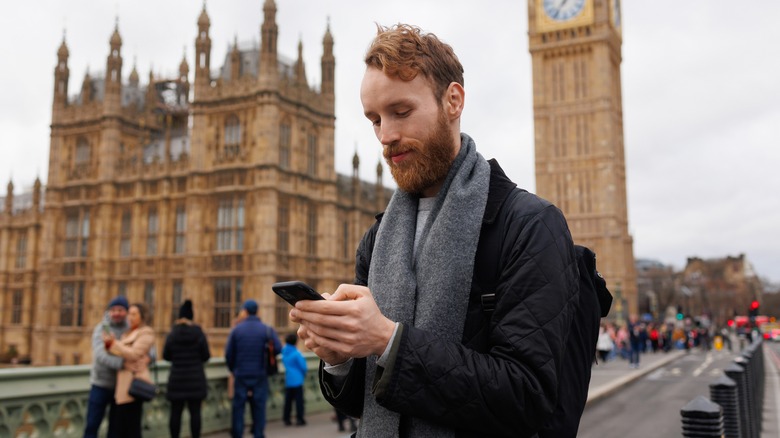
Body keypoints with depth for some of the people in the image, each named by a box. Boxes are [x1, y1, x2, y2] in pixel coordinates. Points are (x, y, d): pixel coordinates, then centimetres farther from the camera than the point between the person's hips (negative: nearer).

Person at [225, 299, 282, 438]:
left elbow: (228, 354, 0)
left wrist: (232, 369, 16)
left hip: (241, 374, 0)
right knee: (259, 407, 6)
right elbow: (278, 348, -12)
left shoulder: (236, 329, -2)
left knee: (238, 406, 8)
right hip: (260, 375, 0)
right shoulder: (267, 330, -3)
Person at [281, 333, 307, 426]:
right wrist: (303, 374, 8)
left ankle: (286, 419, 13)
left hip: (287, 380, 6)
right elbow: (303, 366, -10)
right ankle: (299, 419, -2)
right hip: (297, 380, -6)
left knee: (288, 400, 11)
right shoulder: (296, 353, -15)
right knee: (299, 400, -2)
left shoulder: (284, 351, 3)